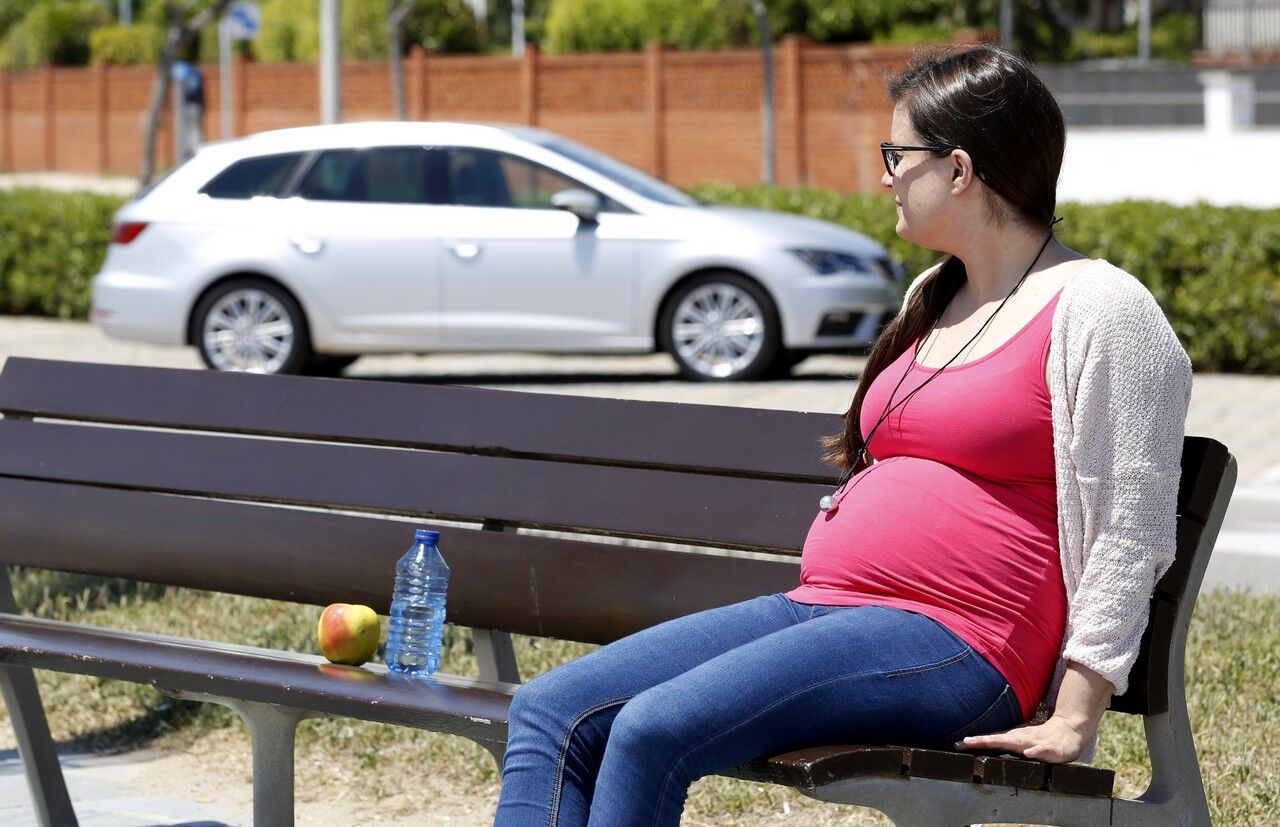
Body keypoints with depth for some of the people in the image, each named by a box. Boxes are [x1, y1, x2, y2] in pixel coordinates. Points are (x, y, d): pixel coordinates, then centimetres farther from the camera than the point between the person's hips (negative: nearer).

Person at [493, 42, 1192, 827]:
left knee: (654, 730, -28)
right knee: (551, 712, -9)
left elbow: (1131, 531, -9)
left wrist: (1074, 719, -14)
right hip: (819, 608, 9)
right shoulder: (934, 297, 24)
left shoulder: (1098, 309, -5)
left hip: (953, 644, -9)